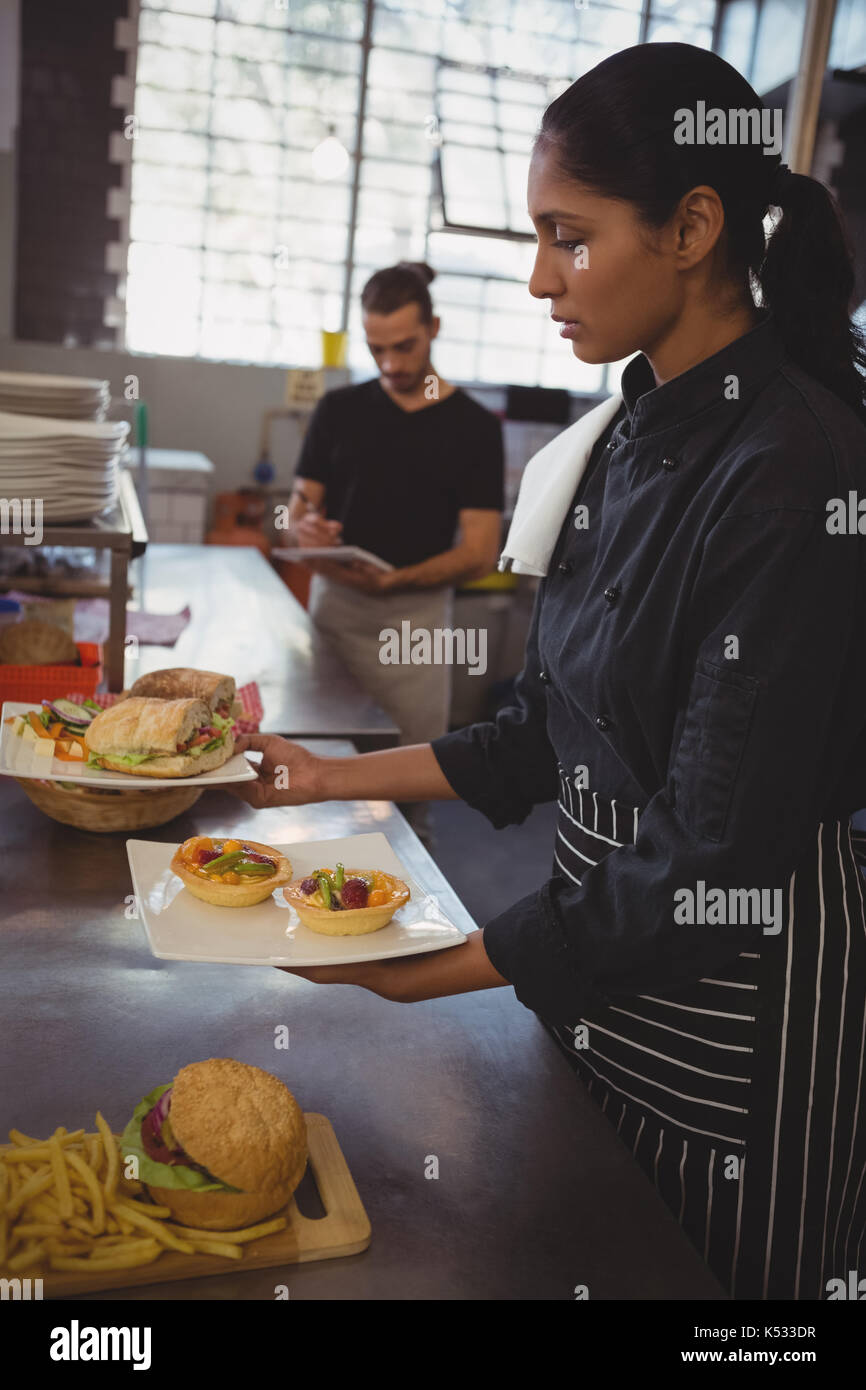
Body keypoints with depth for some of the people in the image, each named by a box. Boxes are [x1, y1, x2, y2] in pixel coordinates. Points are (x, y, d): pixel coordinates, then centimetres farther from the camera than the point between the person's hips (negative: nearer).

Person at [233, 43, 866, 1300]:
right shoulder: (638, 431, 3)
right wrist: (345, 778, 5)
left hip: (735, 987, -8)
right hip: (598, 945, 8)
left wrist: (437, 971, -21)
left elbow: (714, 860, -24)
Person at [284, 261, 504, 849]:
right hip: (332, 604, 2)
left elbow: (480, 553, -6)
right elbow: (300, 505, 11)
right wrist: (306, 527, -15)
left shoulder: (473, 426, 0)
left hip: (414, 618, -2)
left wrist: (391, 580, -21)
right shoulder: (340, 410, 7)